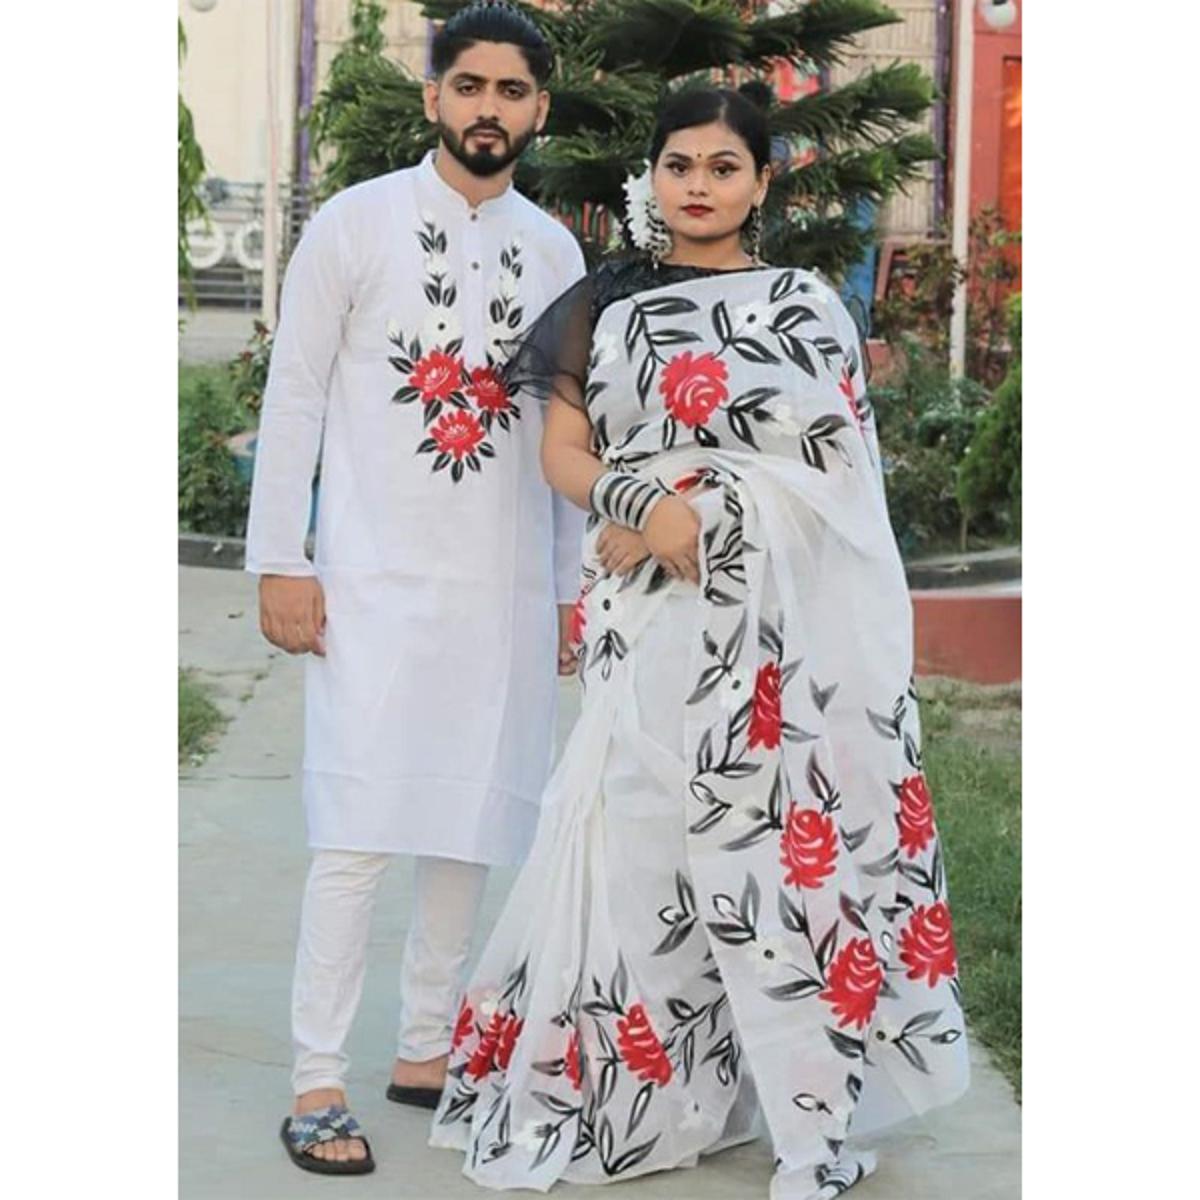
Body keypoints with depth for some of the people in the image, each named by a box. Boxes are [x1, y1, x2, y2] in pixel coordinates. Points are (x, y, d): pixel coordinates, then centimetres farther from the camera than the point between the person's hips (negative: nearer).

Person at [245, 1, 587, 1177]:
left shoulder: (555, 250, 10)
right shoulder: (355, 225, -1)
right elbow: (294, 395, -2)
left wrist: (574, 583, 13)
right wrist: (280, 562, -7)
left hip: (506, 587, 4)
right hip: (377, 579, -4)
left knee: (470, 826, 7)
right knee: (359, 833, -7)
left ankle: (424, 1050, 20)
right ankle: (317, 1082, 1)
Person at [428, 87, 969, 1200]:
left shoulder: (807, 305, 7)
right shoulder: (608, 305, 13)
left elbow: (836, 465, -1)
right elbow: (563, 449, 8)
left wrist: (699, 510, -11)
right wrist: (642, 506, -12)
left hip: (785, 609, -2)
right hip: (652, 614, 2)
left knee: (785, 836, -5)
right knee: (642, 834, -1)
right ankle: (641, 1086, 13)